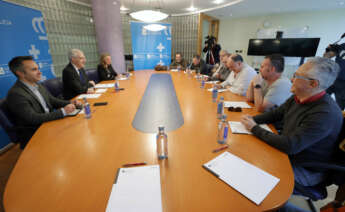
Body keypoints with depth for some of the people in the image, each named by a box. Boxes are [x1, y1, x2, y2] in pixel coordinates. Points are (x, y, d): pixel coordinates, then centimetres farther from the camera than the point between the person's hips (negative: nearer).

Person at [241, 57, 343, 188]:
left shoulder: (326, 114, -31)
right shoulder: (297, 98, -5)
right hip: (287, 152, 7)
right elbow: (275, 114, 8)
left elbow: (290, 146, -33)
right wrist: (252, 119, -10)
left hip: (306, 171, -7)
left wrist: (255, 129, -25)